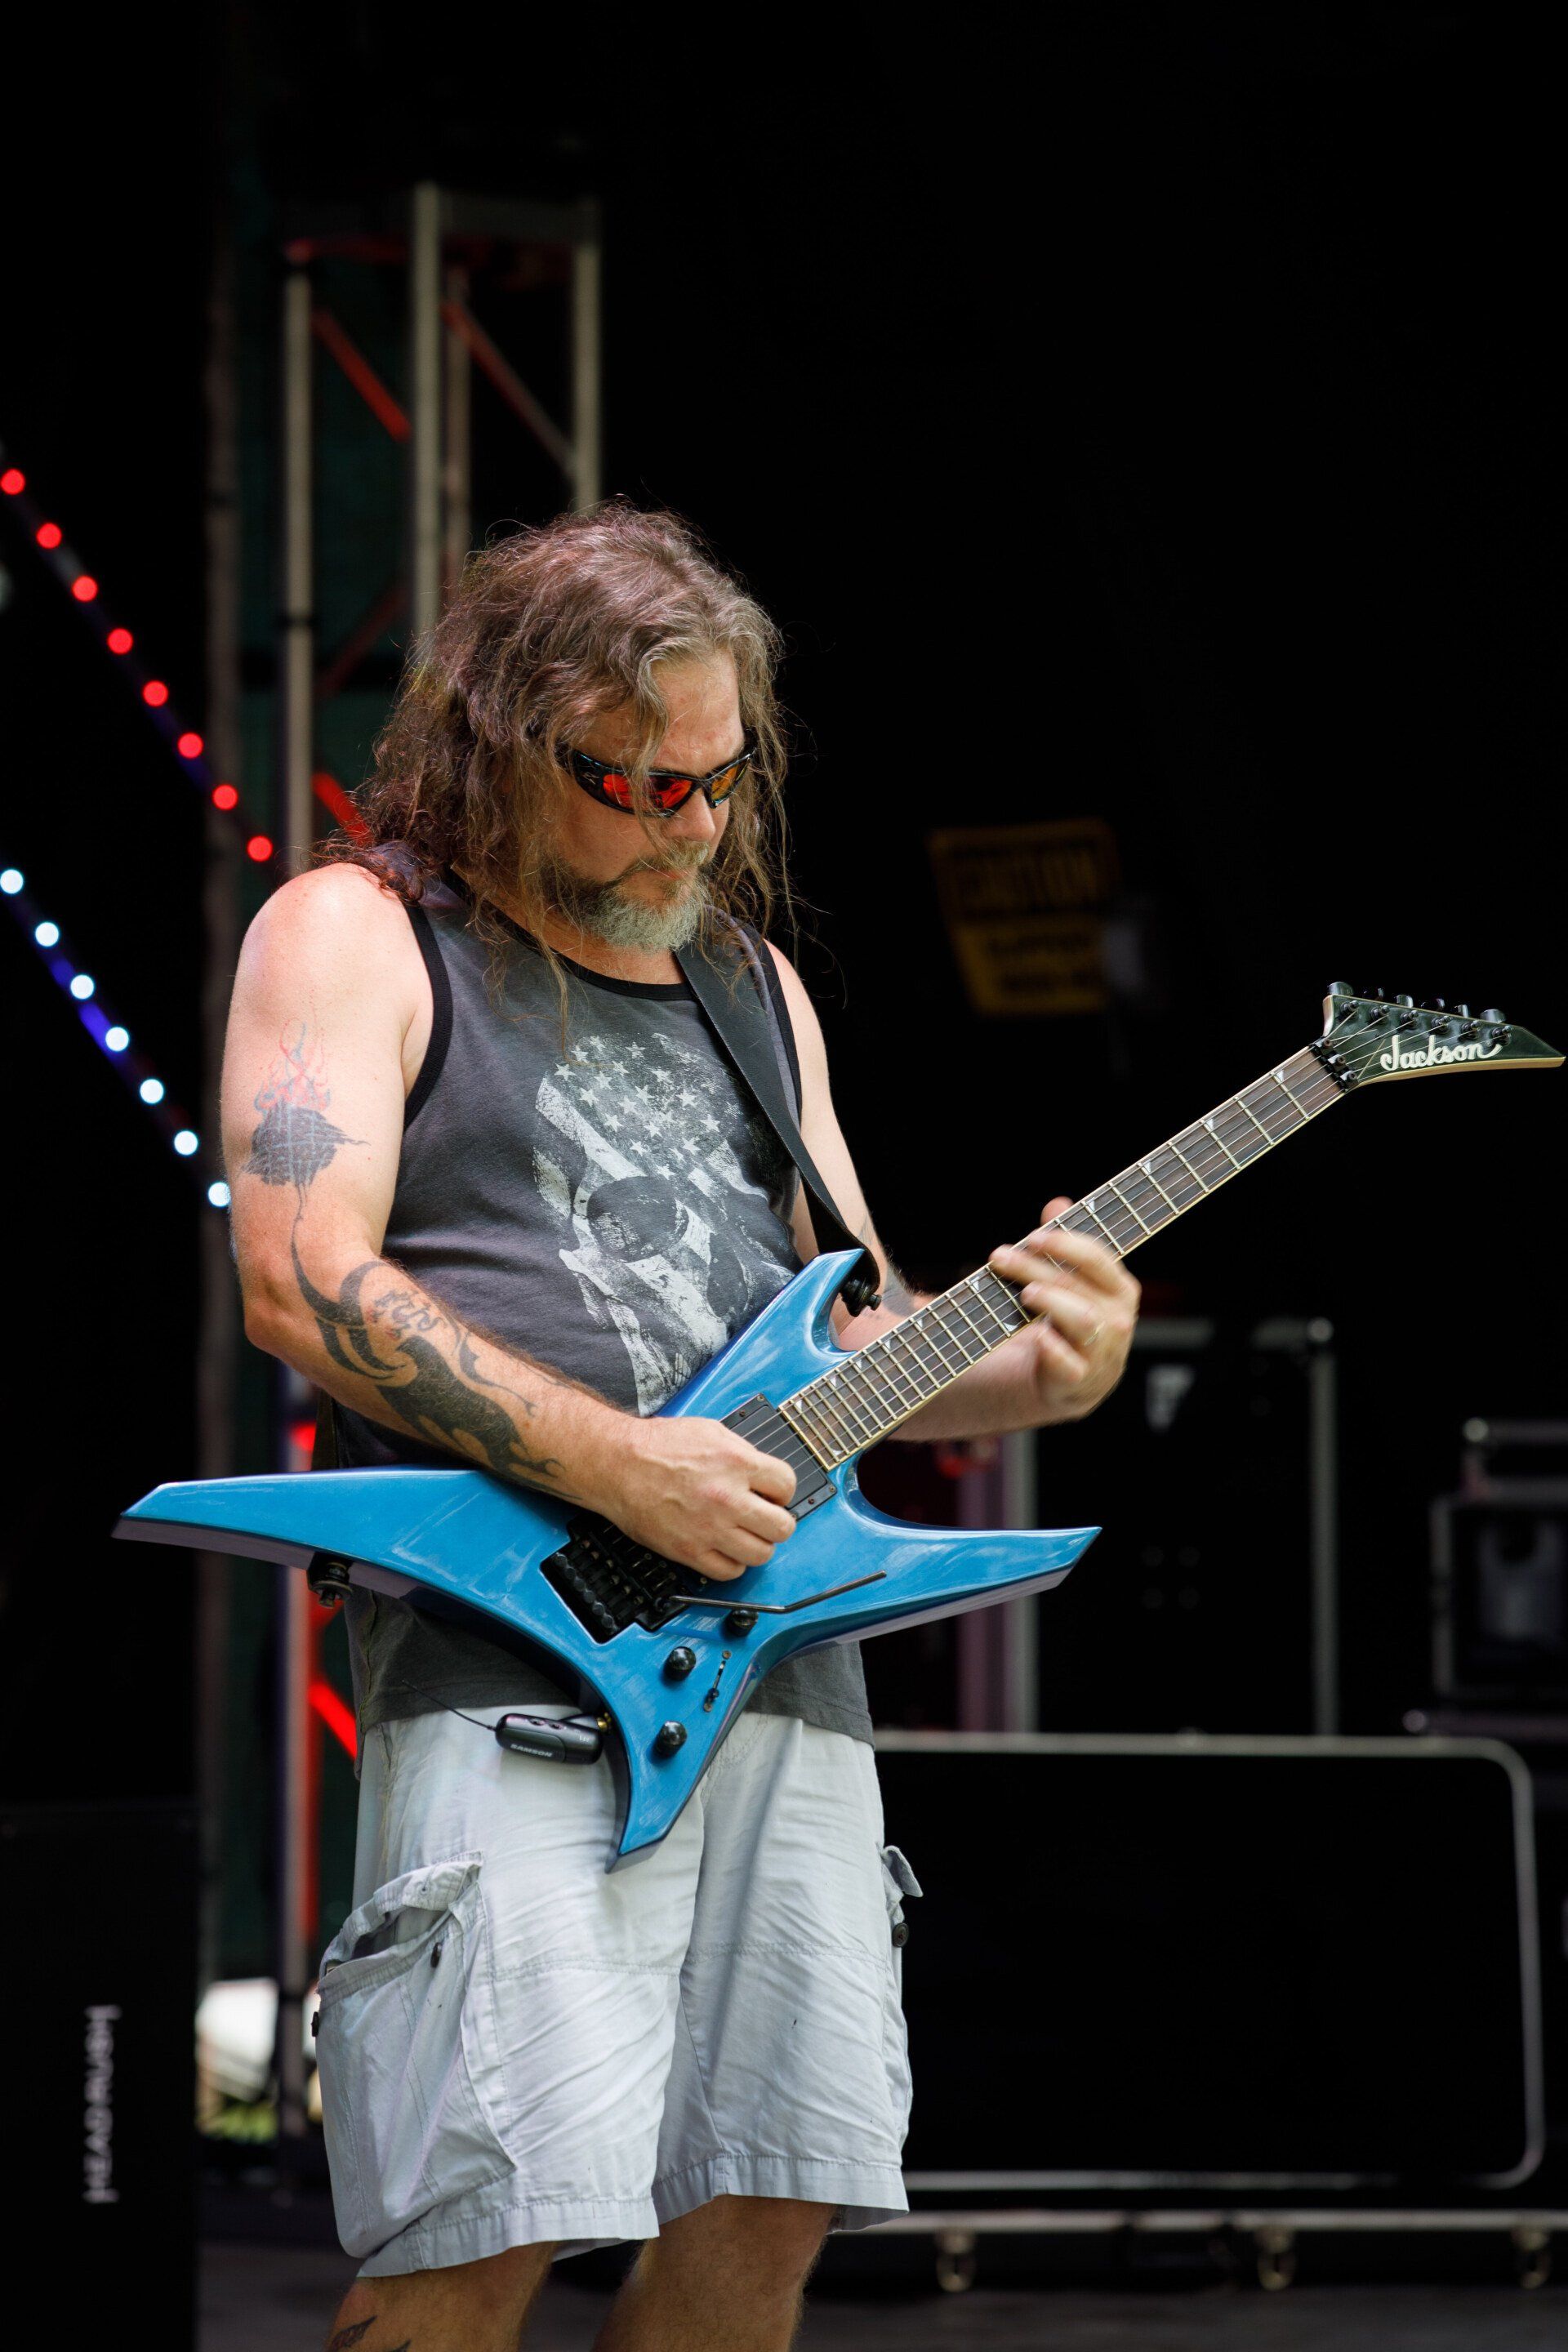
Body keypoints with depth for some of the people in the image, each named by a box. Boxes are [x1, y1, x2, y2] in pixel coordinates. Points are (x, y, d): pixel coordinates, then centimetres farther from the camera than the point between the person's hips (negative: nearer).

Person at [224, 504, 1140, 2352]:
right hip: (514, 1660, -6)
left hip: (783, 1644, 7)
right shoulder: (360, 936, 4)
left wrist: (1031, 1373, 3)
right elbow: (306, 1289, -9)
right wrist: (616, 1467, -15)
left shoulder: (747, 981, 23)